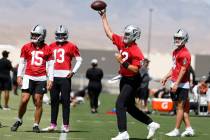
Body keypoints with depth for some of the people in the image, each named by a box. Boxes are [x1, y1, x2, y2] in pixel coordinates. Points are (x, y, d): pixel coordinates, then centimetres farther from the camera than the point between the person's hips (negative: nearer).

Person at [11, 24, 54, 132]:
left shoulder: (47, 49, 4)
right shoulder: (26, 47, 6)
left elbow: (50, 66, 6)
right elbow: (22, 62, 11)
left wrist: (50, 80, 0)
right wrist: (19, 76, 4)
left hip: (41, 78, 0)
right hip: (29, 77, 0)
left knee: (38, 102, 0)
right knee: (24, 100, -8)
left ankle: (36, 125, 7)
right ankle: (19, 120, 12)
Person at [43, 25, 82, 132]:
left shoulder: (71, 46, -1)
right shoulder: (52, 46, 11)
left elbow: (79, 60, 4)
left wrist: (73, 71, -5)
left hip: (65, 76, -4)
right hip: (54, 76, 4)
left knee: (65, 101, -3)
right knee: (54, 101, 8)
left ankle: (66, 125, -1)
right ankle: (53, 124, 14)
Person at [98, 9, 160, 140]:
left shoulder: (135, 51, -23)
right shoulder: (121, 42, 0)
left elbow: (135, 70, -25)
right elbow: (109, 32, 10)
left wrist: (122, 62, -30)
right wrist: (104, 17, 10)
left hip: (132, 80, -9)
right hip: (124, 79, 9)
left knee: (120, 104, -15)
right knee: (130, 107, 15)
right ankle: (152, 124, 27)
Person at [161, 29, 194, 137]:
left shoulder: (185, 54, -15)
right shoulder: (175, 52, 16)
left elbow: (183, 70, -19)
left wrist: (176, 84, -23)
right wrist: (166, 77, 20)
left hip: (181, 84, -10)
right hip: (175, 84, 10)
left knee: (180, 107, -4)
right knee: (180, 107, 11)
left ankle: (176, 130, 0)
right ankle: (188, 129, 15)